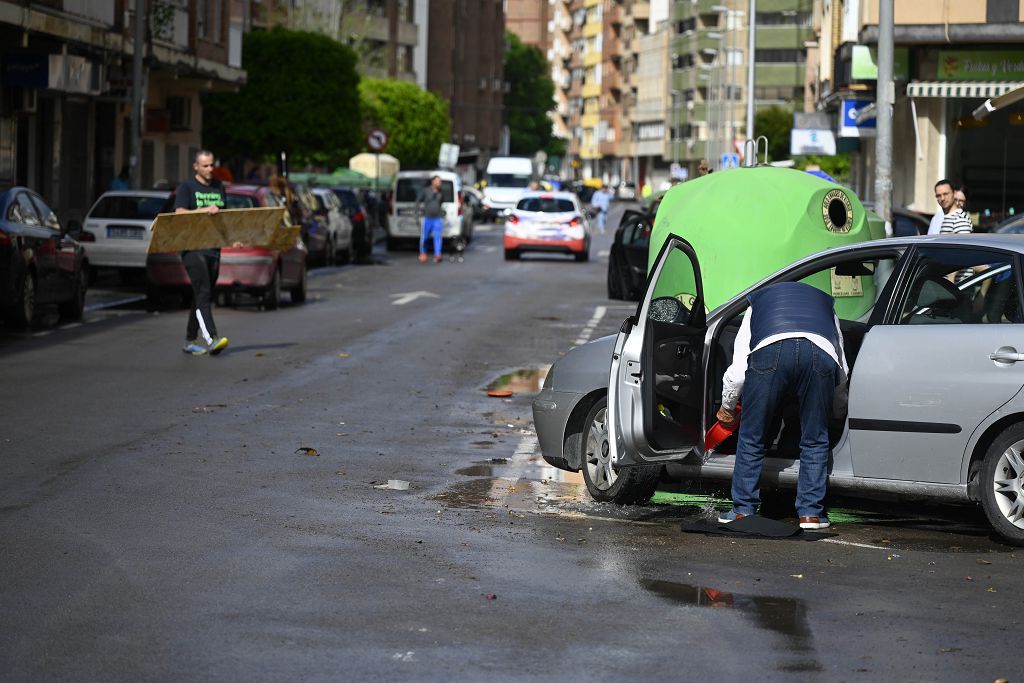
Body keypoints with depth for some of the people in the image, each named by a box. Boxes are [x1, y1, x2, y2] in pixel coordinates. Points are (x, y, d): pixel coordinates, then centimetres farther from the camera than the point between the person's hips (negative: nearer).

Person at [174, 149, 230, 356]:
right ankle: (212, 339, -28)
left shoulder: (219, 187, 19)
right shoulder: (187, 188, -1)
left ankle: (190, 341, 18)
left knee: (204, 296, 9)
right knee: (203, 292, -17)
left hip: (213, 247, 7)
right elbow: (179, 214, -14)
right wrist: (205, 210, -25)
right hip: (192, 246, -7)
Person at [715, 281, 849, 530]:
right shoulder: (825, 302, 43)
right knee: (815, 441, 17)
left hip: (770, 350, -1)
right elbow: (842, 372, 42)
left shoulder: (759, 299, 38)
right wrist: (835, 411, 59)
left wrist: (727, 407, 44)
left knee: (752, 438, 14)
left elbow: (737, 371, 28)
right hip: (821, 352, 1)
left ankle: (743, 510, 17)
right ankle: (810, 513, 15)